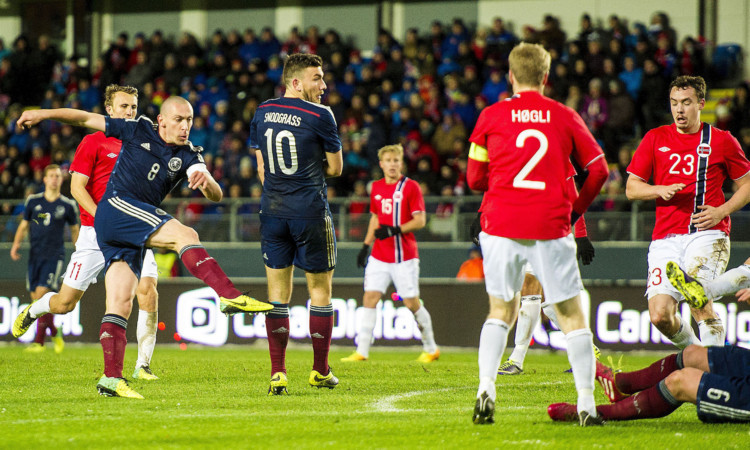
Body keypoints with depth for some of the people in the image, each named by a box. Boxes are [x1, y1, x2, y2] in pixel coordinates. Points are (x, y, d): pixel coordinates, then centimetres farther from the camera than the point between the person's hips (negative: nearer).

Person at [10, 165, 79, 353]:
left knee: (42, 294, -17)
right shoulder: (33, 201, 7)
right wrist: (16, 244, -2)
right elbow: (24, 225, 14)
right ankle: (54, 332, 26)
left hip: (54, 255, -4)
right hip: (35, 255, 4)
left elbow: (74, 229, 14)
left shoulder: (68, 205, 2)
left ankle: (39, 341, -13)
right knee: (35, 298, 3)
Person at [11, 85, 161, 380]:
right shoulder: (93, 142, -2)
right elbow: (77, 187, -9)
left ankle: (143, 365, -9)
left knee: (148, 289, -20)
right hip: (96, 234, -3)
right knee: (65, 303, 1)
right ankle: (32, 311, 38)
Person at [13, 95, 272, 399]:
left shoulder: (188, 155, 9)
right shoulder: (139, 130, 1)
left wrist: (207, 182, -30)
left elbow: (216, 195, -7)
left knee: (121, 305, -2)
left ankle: (111, 378, -8)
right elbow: (87, 120, 9)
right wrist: (43, 114, 9)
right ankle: (229, 297, -39)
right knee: (184, 235, -24)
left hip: (134, 233, 6)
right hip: (116, 205, -6)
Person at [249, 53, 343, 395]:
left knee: (277, 294, 6)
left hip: (273, 212, 4)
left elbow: (262, 166, 13)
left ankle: (278, 372, 0)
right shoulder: (320, 115, -10)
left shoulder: (262, 113, 6)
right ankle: (320, 371, 15)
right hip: (311, 212, -4)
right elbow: (335, 168, -2)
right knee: (320, 291, 8)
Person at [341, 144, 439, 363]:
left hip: (404, 256, -5)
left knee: (412, 303, -1)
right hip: (379, 255, 5)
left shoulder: (410, 187, -6)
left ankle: (431, 349, 17)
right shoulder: (376, 187, 11)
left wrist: (394, 230, -21)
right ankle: (361, 351, -6)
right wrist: (366, 245, 16)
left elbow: (420, 220, -9)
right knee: (370, 298, -5)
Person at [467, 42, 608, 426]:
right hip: (550, 227, -1)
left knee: (501, 311, 15)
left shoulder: (492, 116, 4)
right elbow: (598, 169, 7)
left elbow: (475, 179, 8)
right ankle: (586, 404, -1)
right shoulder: (565, 117, 5)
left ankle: (485, 389, -4)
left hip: (500, 223, 1)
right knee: (571, 314, 6)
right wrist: (577, 208, 20)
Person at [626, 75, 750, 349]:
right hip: (665, 238, 3)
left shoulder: (722, 141, 7)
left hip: (707, 234, -3)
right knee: (660, 314, -10)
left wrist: (721, 211, -5)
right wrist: (661, 190, -8)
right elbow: (631, 188, 12)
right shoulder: (655, 139, 12)